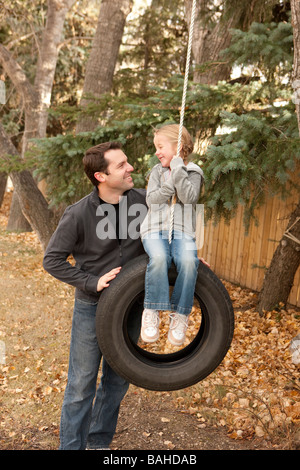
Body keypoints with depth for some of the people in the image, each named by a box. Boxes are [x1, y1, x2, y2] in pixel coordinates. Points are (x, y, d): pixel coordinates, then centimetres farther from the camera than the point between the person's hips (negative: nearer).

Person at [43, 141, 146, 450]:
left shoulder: (142, 201, -8)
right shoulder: (79, 214, -19)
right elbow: (52, 259, -11)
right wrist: (93, 282, -20)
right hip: (92, 307, -4)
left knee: (117, 381, 16)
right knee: (82, 385, 5)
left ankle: (99, 442, 36)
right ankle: (71, 445, 23)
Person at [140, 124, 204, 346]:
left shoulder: (193, 172, 12)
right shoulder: (157, 171, 20)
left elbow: (190, 197, -8)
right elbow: (151, 200, 6)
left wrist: (177, 169, -9)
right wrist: (171, 186, -7)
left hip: (182, 231, -1)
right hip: (155, 229, 1)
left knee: (188, 261, -33)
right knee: (159, 258, -34)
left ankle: (180, 316, -19)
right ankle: (152, 312, -23)